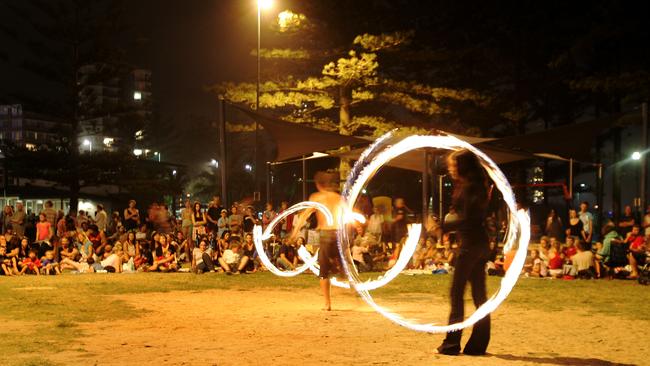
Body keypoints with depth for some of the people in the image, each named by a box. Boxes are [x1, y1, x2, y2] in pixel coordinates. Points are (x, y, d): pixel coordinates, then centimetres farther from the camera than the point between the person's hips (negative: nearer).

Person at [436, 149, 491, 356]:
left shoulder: (468, 188, -13)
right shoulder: (477, 186, 16)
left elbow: (467, 220, -18)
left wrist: (443, 227, -15)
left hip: (470, 244, -10)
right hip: (481, 244, 10)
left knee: (456, 292, -5)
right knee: (479, 294, 9)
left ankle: (452, 344, -3)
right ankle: (479, 343, 12)